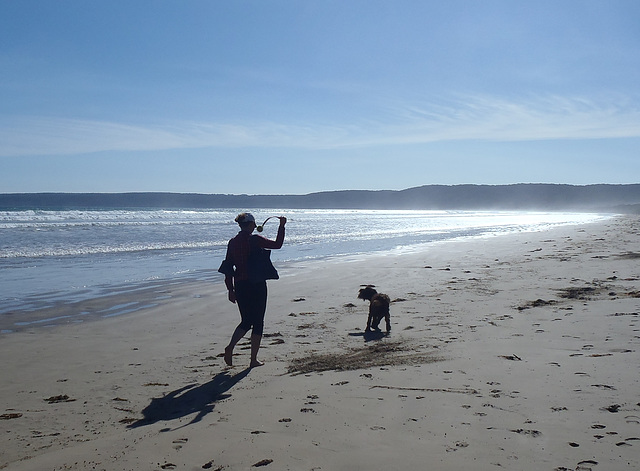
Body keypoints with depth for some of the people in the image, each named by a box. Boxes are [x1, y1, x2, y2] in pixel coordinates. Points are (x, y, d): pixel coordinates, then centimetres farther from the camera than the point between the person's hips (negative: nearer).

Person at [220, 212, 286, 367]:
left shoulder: (232, 243, 5)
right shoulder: (255, 240, -12)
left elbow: (228, 267, 7)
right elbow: (277, 244, -5)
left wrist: (230, 289, 13)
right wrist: (282, 226, 5)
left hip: (240, 285, 5)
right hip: (257, 285, -5)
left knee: (246, 321, 18)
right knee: (258, 322, 6)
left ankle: (230, 347, -4)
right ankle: (254, 360, 9)